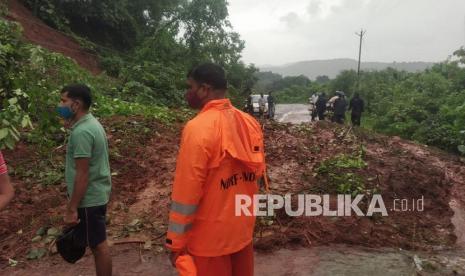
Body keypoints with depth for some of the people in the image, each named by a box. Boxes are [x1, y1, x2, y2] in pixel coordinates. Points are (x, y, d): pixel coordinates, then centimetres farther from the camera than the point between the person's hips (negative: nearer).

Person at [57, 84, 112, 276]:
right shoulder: (91, 123, 8)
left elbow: (82, 174, -23)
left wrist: (71, 209, -19)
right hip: (97, 195, 10)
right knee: (98, 243, 20)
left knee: (98, 245, 4)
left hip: (89, 199, -10)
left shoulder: (81, 132, -23)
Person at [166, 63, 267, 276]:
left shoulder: (197, 128, -21)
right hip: (244, 228, 7)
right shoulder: (250, 122, 1)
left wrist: (176, 243, -11)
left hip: (210, 235, -7)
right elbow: (256, 172, 8)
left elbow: (187, 193, -20)